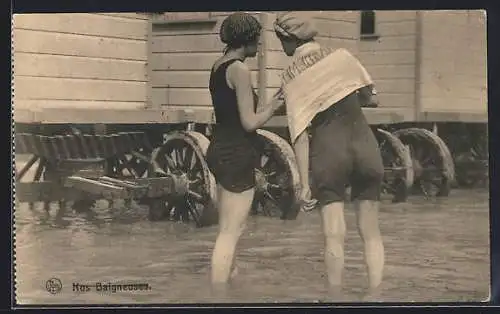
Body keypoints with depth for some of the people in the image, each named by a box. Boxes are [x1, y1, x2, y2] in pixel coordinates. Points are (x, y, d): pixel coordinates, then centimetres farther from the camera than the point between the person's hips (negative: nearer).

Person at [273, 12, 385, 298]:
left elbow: (300, 135, -7)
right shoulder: (342, 56, 3)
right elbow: (368, 97, 14)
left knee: (334, 235, 4)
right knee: (371, 233, 10)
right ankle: (376, 293, 9)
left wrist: (305, 183, -5)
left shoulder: (291, 78, -2)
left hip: (328, 149, -2)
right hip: (365, 143, 2)